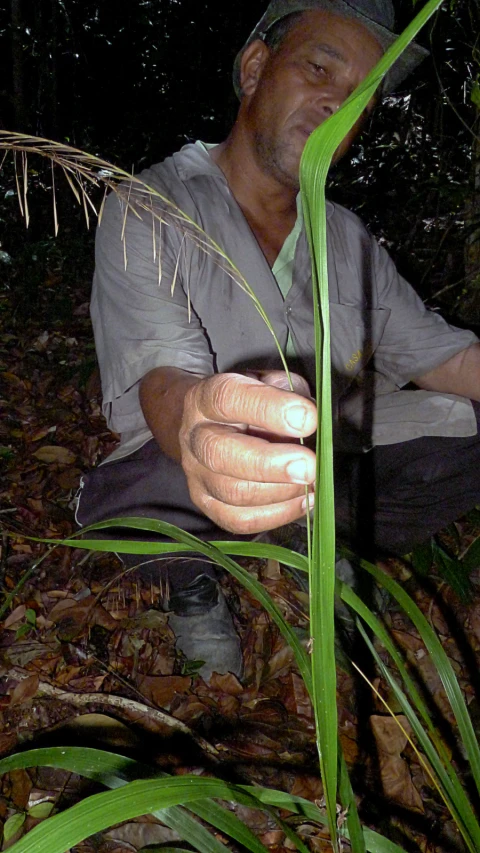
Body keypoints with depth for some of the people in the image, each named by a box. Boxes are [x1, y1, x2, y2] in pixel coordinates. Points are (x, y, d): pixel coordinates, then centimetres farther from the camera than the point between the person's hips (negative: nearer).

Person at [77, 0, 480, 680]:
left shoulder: (347, 237, 6)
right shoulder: (149, 211, -14)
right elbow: (159, 375, -29)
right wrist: (195, 416, -54)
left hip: (327, 467, 5)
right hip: (179, 475, -4)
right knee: (140, 490, -38)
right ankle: (193, 585, 0)